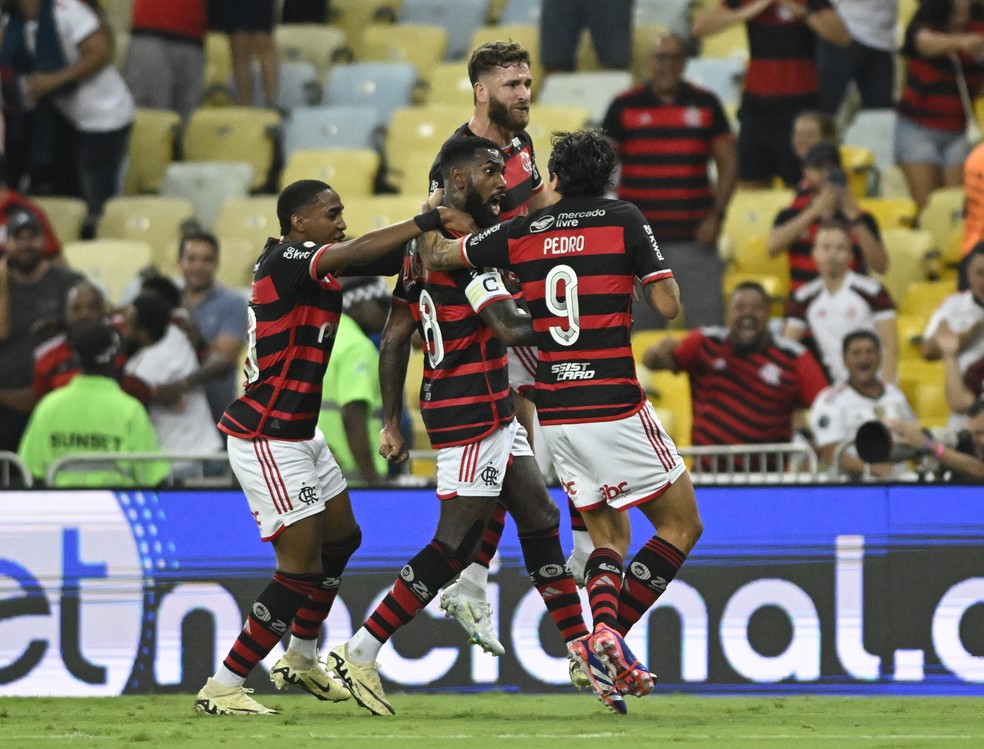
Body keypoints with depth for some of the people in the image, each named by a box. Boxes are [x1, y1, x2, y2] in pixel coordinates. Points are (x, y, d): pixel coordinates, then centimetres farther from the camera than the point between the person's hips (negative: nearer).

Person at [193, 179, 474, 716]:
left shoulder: (311, 263, 9)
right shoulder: (286, 261, -19)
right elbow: (357, 253, -34)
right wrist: (429, 221, -29)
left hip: (299, 437, 11)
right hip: (267, 441, -11)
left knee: (341, 540, 24)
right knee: (302, 567, -10)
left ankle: (301, 659, 42)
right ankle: (221, 689, -5)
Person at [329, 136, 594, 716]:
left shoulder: (422, 244, 12)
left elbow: (394, 339, 15)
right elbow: (510, 327, -26)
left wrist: (392, 422, 17)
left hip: (492, 412, 10)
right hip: (474, 413, -10)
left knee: (541, 521, 13)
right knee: (455, 545, -6)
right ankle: (361, 653, -3)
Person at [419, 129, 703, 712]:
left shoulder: (522, 231, 6)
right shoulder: (624, 220, -4)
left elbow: (435, 256, 15)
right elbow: (669, 304, -7)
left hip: (554, 412, 5)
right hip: (614, 403, -5)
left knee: (608, 534, 17)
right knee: (682, 524, 6)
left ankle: (602, 624, -11)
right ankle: (612, 632, -11)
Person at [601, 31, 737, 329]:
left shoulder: (706, 104, 8)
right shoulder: (625, 106, 5)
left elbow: (727, 163, 9)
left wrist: (717, 215, -3)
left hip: (694, 236, 0)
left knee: (708, 325, -3)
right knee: (642, 326, 4)